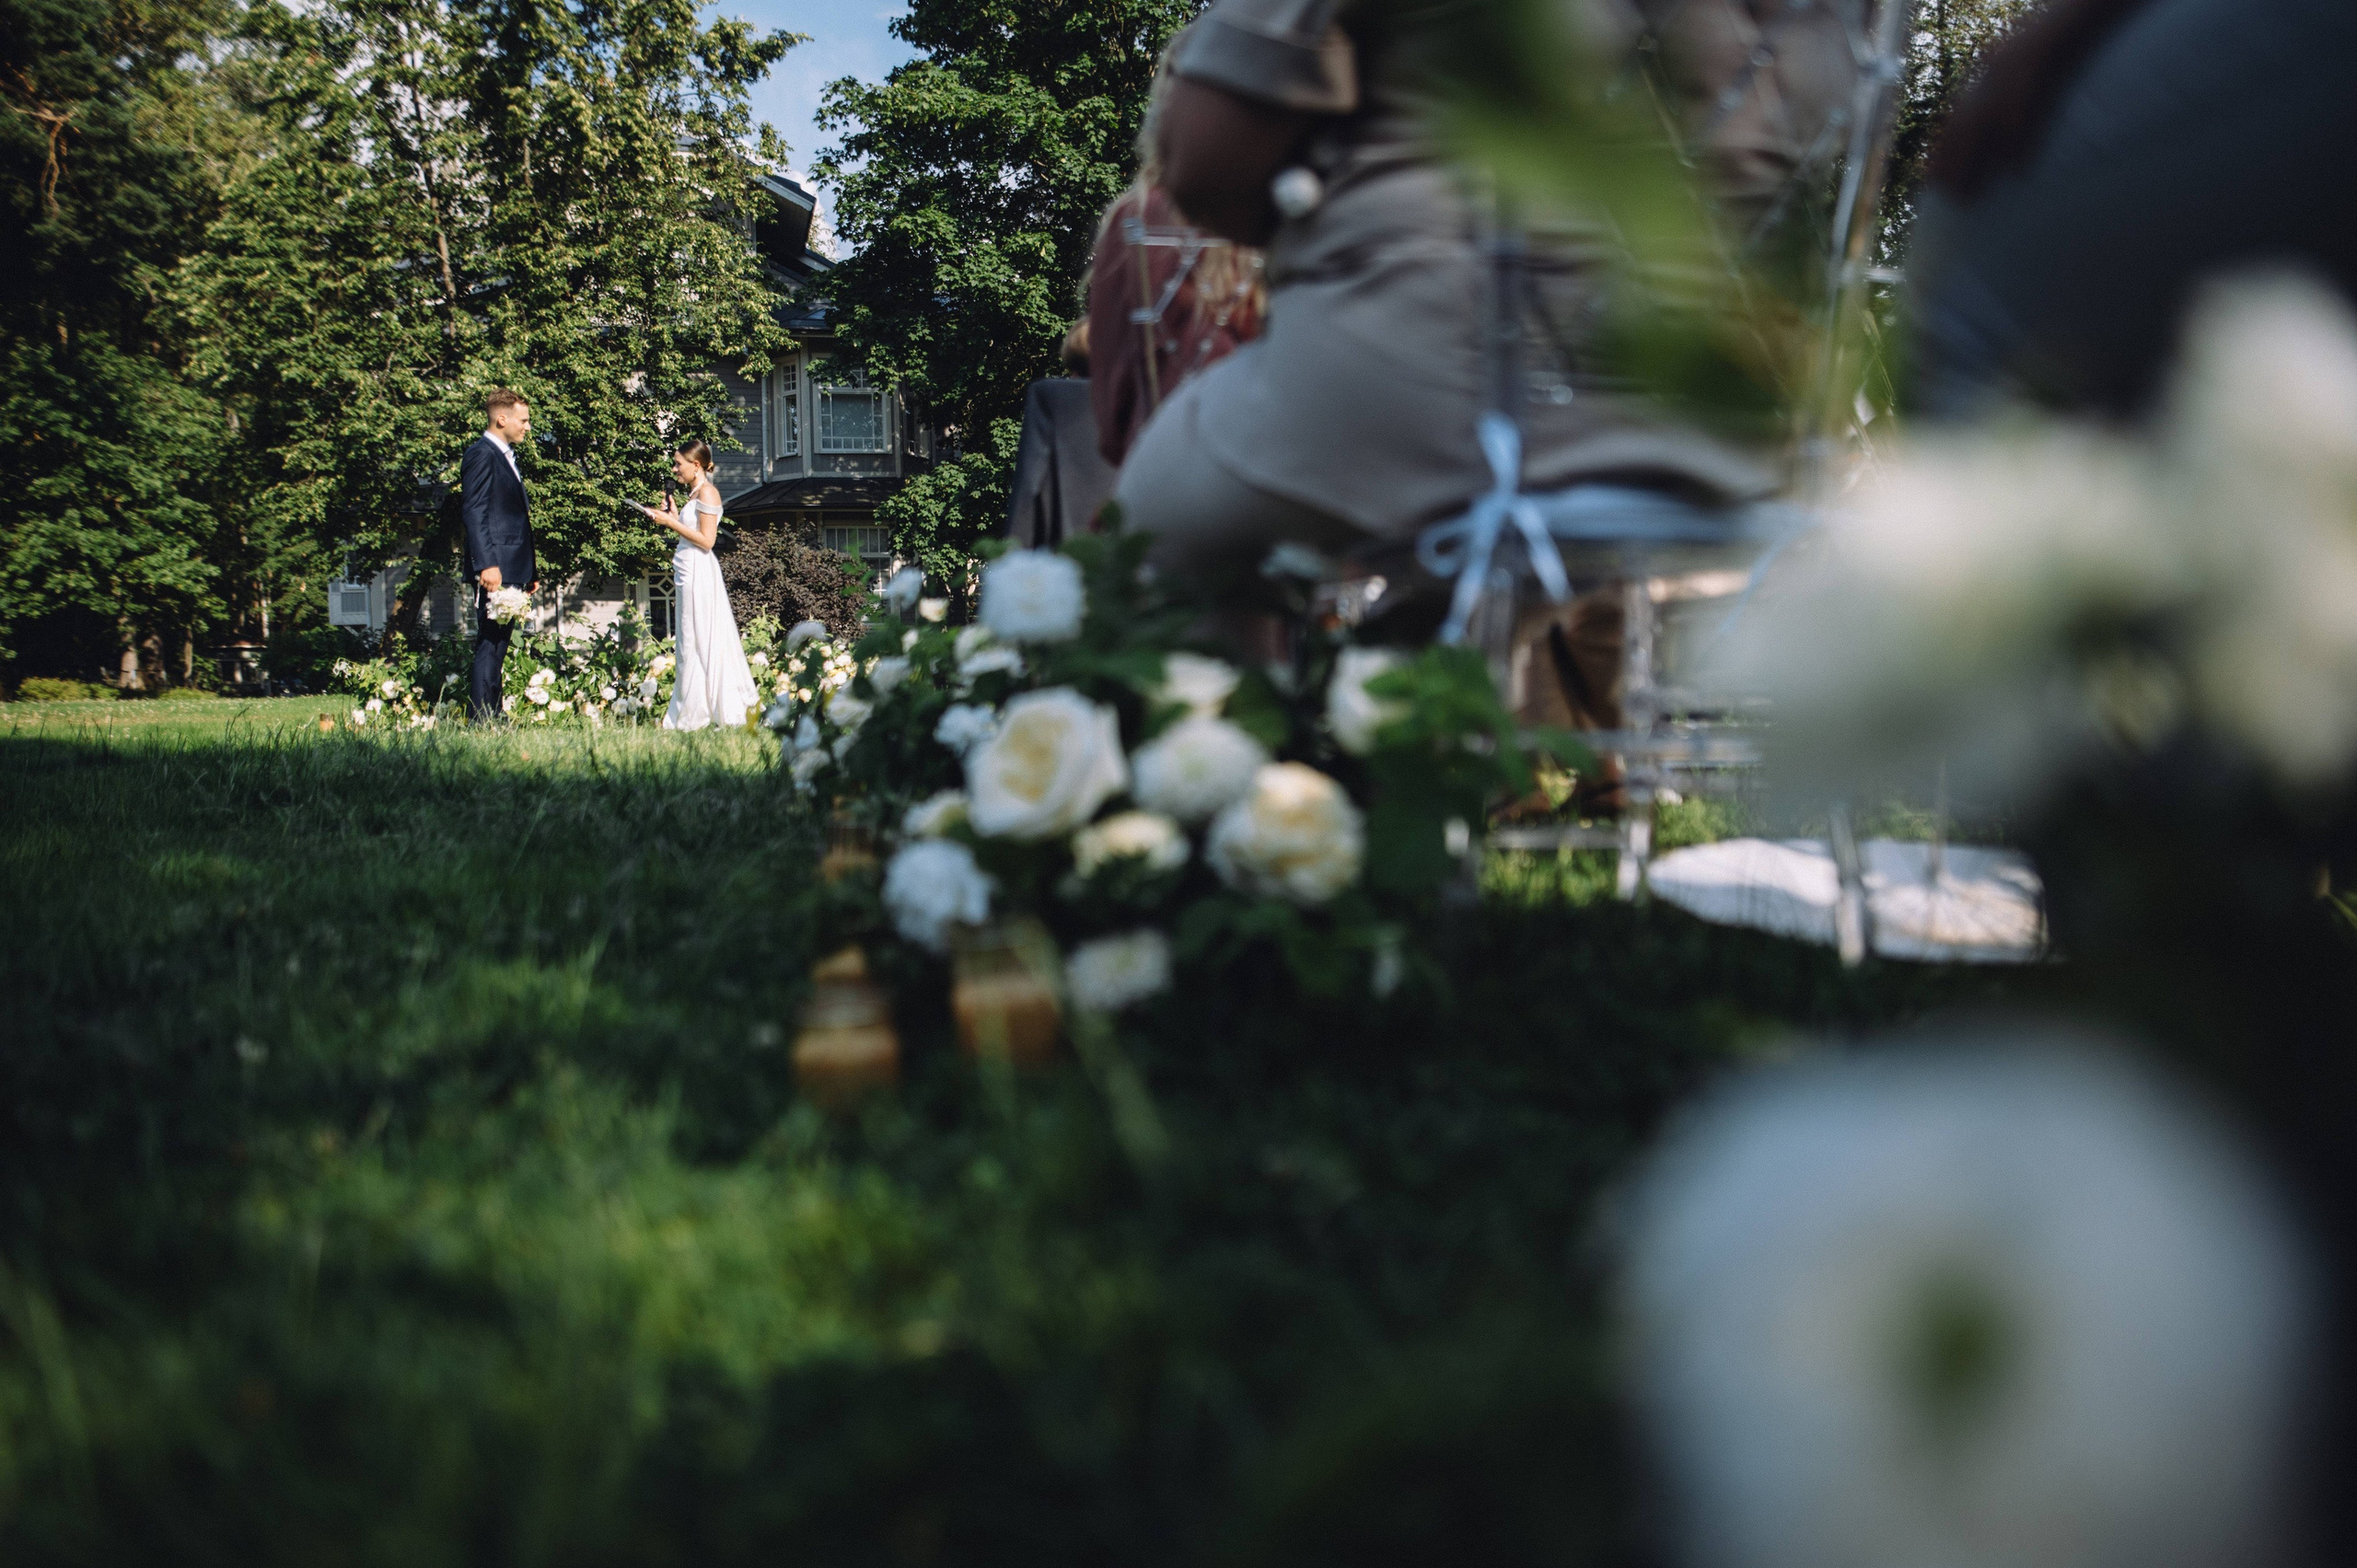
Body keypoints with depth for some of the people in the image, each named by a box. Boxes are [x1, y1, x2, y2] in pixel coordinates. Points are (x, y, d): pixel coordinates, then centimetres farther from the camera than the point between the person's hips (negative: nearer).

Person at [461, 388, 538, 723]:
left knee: (498, 646, 10)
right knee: (489, 646, -10)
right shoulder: (481, 454, -7)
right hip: (495, 569, -10)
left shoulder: (507, 457, 22)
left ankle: (495, 717, 13)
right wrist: (486, 565, -24)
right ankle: (481, 720, -9)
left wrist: (531, 570, 21)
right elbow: (475, 513, -16)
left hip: (513, 568, 10)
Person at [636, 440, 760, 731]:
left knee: (699, 641, -5)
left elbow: (706, 540, -16)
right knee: (694, 642, 8)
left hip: (699, 572, -10)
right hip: (689, 572, 10)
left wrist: (671, 522, -13)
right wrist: (672, 515, 10)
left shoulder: (707, 493, -10)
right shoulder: (694, 493, 18)